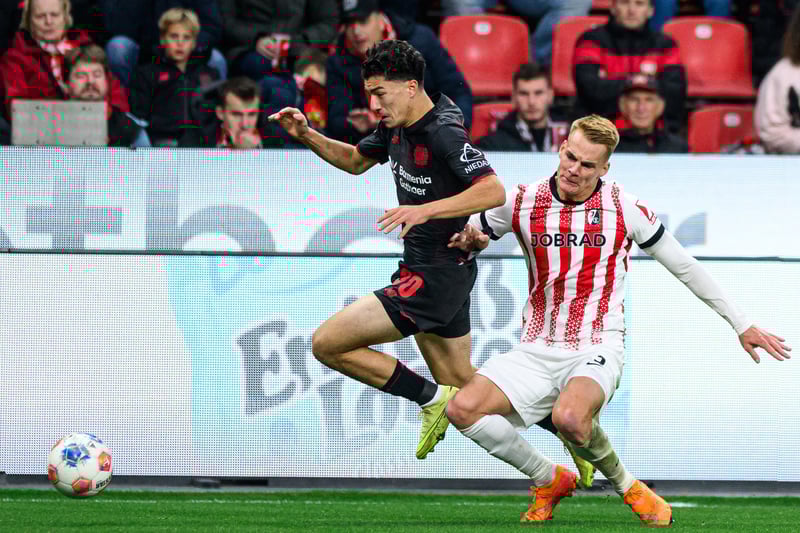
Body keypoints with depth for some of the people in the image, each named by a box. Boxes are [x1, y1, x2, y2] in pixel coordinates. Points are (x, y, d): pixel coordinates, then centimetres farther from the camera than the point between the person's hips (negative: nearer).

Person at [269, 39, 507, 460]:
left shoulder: (444, 133, -21)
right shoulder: (397, 125, 6)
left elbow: (494, 191, -31)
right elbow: (356, 161, 24)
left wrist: (425, 210, -38)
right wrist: (306, 135, 8)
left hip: (434, 278, -10)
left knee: (327, 343, -10)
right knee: (463, 387, 18)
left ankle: (431, 398, -3)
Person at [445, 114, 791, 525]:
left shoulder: (624, 207, -3)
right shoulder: (523, 202, 2)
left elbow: (684, 267, 7)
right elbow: (463, 235, 18)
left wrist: (742, 325, 10)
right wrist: (468, 241, -8)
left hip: (597, 349, -4)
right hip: (537, 349, 4)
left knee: (569, 418, -37)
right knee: (463, 409, -20)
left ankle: (627, 486, -5)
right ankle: (549, 481, 3)